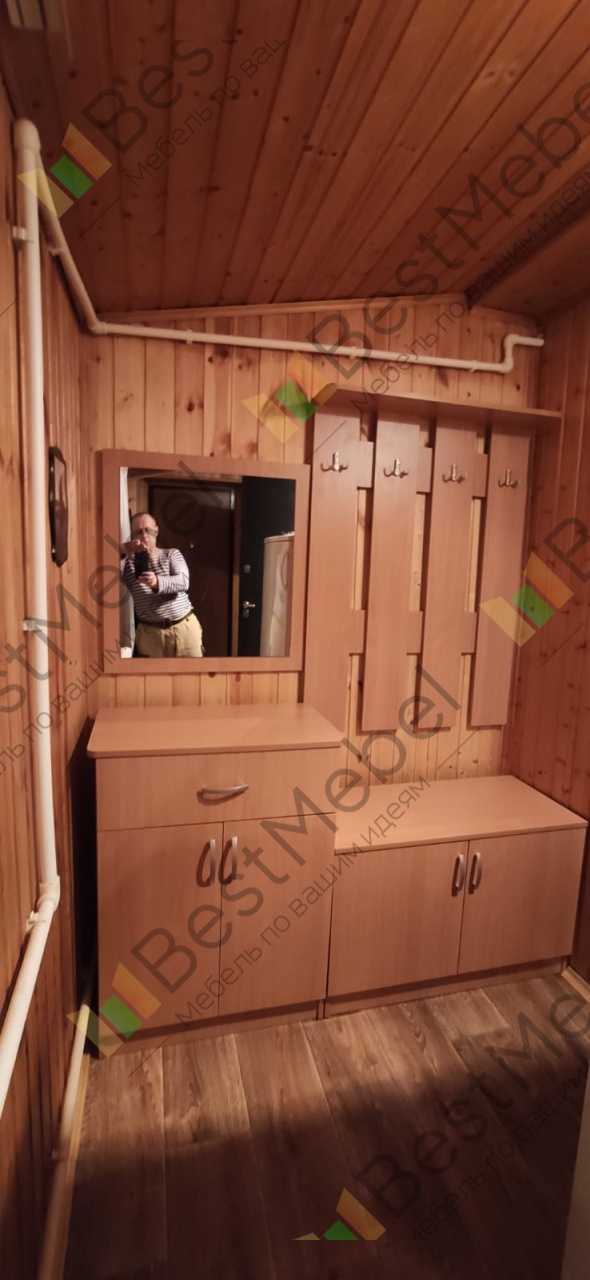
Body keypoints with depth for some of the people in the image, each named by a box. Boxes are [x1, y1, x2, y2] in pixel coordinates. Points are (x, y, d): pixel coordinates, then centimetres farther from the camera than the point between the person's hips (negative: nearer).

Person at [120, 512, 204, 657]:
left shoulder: (172, 554, 7)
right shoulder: (129, 562, 8)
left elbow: (183, 581, -11)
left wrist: (158, 582, -30)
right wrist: (122, 553, -23)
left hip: (185, 627, 0)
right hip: (150, 632, 0)